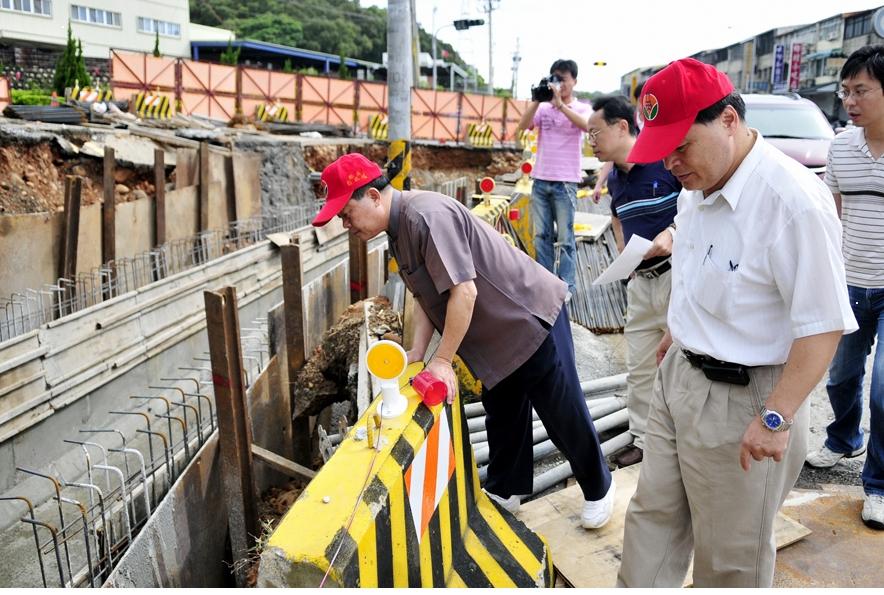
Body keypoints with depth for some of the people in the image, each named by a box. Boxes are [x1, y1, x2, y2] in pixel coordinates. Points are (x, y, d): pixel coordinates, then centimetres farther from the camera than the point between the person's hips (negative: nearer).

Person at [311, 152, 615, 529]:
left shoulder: (428, 215, -28)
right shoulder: (398, 229, 3)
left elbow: (464, 292, -31)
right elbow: (424, 294, 8)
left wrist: (442, 360, -23)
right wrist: (418, 351, -2)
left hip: (532, 318, -9)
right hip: (498, 333, 9)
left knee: (564, 415, 6)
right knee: (501, 415, 20)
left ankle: (598, 489, 29)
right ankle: (503, 491, 37)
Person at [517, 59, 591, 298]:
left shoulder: (582, 108, 1)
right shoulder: (543, 108, 9)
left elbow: (587, 125, -20)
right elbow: (523, 126, -4)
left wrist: (560, 104, -25)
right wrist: (537, 100, -13)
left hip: (565, 182, -3)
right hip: (540, 180, 4)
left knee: (564, 237, -1)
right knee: (542, 235, 9)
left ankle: (566, 284, 6)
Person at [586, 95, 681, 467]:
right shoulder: (614, 179, 11)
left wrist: (672, 233, -26)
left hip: (678, 275, -7)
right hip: (640, 281, 7)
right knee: (639, 368, 13)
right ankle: (642, 439, 28)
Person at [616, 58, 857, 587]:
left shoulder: (794, 200, -23)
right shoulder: (699, 186, 2)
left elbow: (823, 325, -22)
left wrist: (776, 418, -24)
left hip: (742, 396, -7)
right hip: (680, 373, 8)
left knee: (730, 554, 11)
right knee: (653, 512, 20)